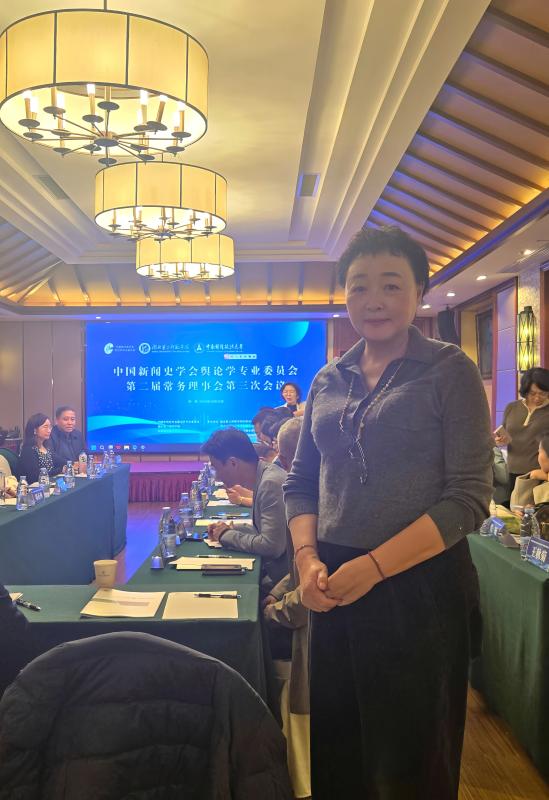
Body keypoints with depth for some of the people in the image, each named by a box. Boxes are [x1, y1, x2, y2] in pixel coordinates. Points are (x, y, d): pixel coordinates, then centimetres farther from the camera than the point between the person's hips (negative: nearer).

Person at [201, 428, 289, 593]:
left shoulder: (271, 483, -22)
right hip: (270, 567, 8)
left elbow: (271, 546, -27)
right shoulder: (264, 477, 7)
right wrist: (231, 529, 5)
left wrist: (227, 535, -12)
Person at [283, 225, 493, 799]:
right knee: (336, 751, 18)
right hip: (335, 591, 5)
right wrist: (307, 559, -7)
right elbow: (300, 483, 11)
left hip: (420, 590, -4)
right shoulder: (328, 381, 9)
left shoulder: (449, 371, -5)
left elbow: (469, 497, -12)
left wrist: (372, 567, -19)